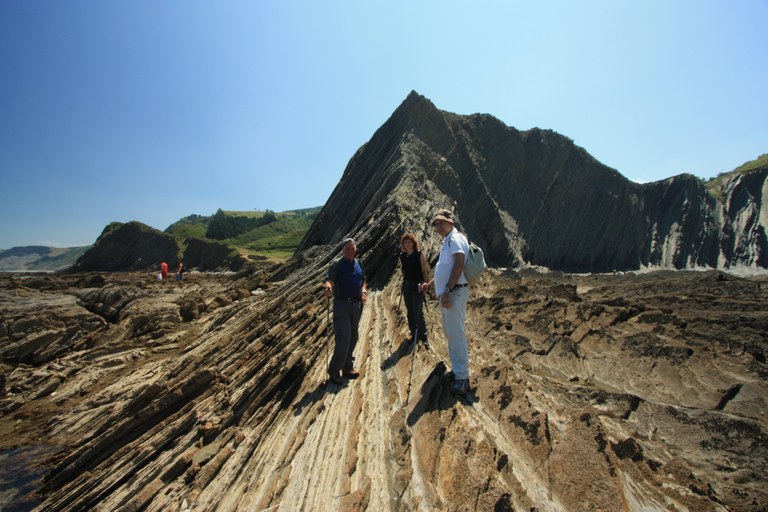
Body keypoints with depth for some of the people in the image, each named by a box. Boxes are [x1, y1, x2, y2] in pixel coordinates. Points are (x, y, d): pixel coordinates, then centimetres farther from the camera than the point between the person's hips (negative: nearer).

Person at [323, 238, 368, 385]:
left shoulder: (358, 263, 9)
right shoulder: (337, 263, -8)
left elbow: (363, 280, 21)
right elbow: (329, 279, -22)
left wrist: (364, 290, 1)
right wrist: (328, 288, -44)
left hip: (357, 304, 6)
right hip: (342, 305, -6)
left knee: (353, 338, 14)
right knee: (343, 338, -10)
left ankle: (347, 368, 29)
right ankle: (334, 370, 7)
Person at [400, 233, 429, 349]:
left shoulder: (419, 254, -7)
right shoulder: (402, 256, 7)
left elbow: (424, 271, -7)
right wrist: (403, 285, 15)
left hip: (417, 285, -5)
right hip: (406, 284, 5)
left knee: (417, 311, -8)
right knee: (410, 311, 10)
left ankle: (423, 336, 5)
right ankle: (414, 334, 22)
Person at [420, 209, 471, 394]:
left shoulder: (456, 238, -10)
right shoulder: (447, 241, 20)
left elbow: (459, 264, -22)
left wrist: (448, 291, -26)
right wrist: (430, 284, 21)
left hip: (455, 292, -11)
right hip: (447, 293, 11)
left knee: (456, 334, -7)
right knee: (450, 332, 17)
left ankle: (462, 377, 3)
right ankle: (456, 370, 31)